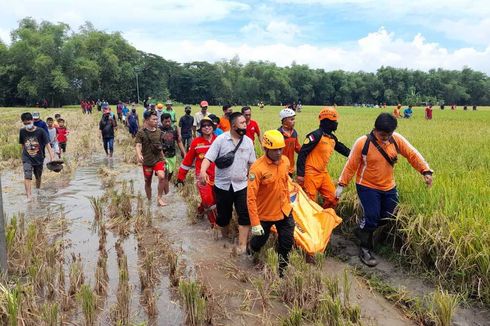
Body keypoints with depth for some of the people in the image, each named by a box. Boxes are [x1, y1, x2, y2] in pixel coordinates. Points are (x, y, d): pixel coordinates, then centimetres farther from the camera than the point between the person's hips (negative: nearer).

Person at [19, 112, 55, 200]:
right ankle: (29, 196, -20)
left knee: (38, 177, 16)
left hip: (39, 159, 0)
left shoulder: (41, 131, -12)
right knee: (27, 177, -17)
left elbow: (47, 145, -14)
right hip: (27, 159, 0)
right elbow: (22, 145, 9)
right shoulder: (22, 131, -3)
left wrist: (52, 158, -21)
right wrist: (24, 154, 13)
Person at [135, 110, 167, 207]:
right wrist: (139, 155, -35)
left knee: (162, 177, -21)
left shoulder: (159, 131, 6)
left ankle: (159, 198, -4)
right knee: (148, 182, 10)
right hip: (147, 161, -2)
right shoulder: (141, 132, -7)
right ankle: (149, 200, 28)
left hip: (158, 159, 2)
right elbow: (138, 145, -16)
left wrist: (163, 157, 20)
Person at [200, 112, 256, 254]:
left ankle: (242, 245, 2)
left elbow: (251, 163, 10)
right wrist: (202, 171, -32)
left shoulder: (248, 141, 2)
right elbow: (208, 158, -14)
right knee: (223, 215, 13)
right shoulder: (221, 139, -9)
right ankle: (225, 238, 37)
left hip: (241, 185, 2)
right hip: (222, 185, -2)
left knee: (245, 215, -5)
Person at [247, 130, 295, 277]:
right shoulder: (257, 168, -26)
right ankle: (250, 251, 53)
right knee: (259, 241, 17)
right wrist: (255, 223, -26)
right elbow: (251, 198, -25)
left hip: (284, 211, 4)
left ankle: (281, 269, 36)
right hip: (265, 214, -4)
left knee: (287, 243, 10)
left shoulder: (285, 161, -6)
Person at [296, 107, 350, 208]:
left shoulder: (332, 138, 12)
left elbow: (343, 149, 25)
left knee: (332, 199, 11)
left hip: (323, 174, 9)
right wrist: (300, 174, -19)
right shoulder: (316, 135, -14)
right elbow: (302, 153, -16)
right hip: (311, 174, -8)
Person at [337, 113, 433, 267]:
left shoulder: (396, 139, -8)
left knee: (388, 219, 12)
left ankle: (362, 231, 37)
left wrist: (425, 171, -17)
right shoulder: (362, 142, -17)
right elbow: (351, 165, -10)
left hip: (389, 188, 5)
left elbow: (412, 154, -4)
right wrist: (341, 185, -8)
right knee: (371, 217, -11)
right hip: (367, 187, -5)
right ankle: (365, 250, 9)